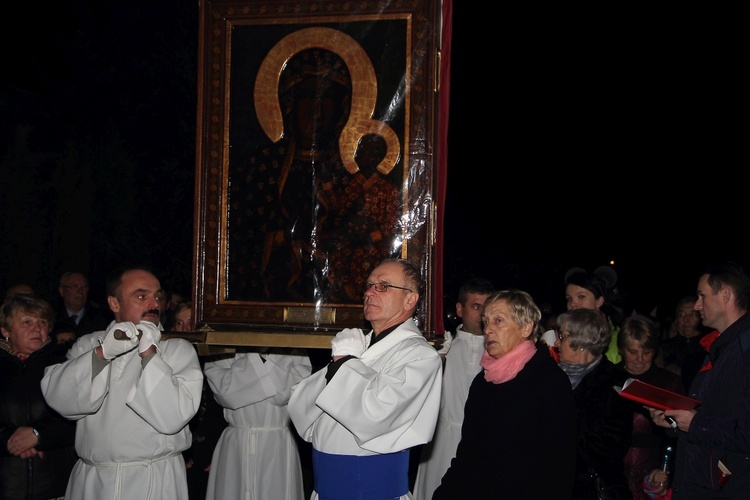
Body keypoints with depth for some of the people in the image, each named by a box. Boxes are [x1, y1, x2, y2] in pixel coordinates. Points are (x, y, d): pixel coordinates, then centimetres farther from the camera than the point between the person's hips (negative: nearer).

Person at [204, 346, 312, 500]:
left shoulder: (294, 354, 2)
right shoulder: (222, 354, 5)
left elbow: (282, 393, -12)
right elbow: (226, 392, -11)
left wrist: (264, 357, -12)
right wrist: (252, 357, -12)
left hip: (277, 446, -1)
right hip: (234, 446, 1)